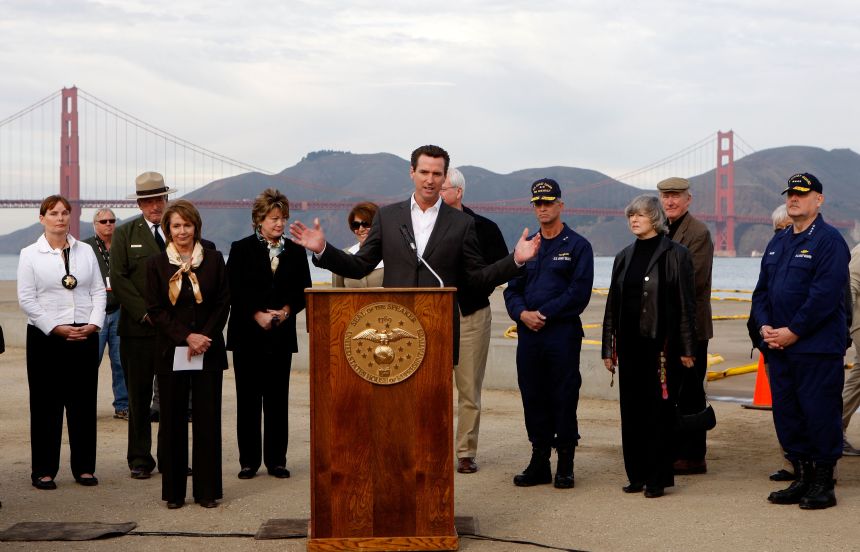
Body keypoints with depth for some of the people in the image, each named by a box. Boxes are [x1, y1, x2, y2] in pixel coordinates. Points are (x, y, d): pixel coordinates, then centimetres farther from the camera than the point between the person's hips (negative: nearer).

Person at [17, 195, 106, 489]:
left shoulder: (85, 251, 9)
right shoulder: (30, 255, 0)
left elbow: (99, 291, 8)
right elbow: (26, 299, -5)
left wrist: (94, 323, -7)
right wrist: (57, 328, -12)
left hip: (85, 336, 3)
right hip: (46, 337, -3)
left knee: (84, 402, 5)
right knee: (46, 404, 1)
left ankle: (84, 467, 14)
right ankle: (43, 470, 8)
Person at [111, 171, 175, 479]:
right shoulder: (125, 234, 5)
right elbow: (118, 279, -2)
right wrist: (145, 312, -10)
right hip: (138, 328, -1)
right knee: (139, 396, 4)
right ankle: (140, 459, 11)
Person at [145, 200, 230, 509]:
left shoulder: (214, 260, 6)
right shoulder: (156, 264, 4)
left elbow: (223, 303, 4)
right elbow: (155, 309, 0)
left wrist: (205, 338, -9)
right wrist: (187, 337, -11)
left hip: (209, 352, 0)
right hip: (171, 353, 0)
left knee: (208, 419, 1)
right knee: (173, 420, 3)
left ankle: (207, 490, 8)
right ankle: (174, 491, 11)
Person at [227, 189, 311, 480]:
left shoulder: (295, 251, 9)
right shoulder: (241, 249, 2)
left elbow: (304, 291, 8)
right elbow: (233, 292, -4)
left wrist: (286, 310, -9)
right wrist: (257, 314, -13)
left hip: (281, 334, 2)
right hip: (248, 335, -2)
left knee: (278, 399, 4)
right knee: (248, 399, 2)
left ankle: (276, 459, 10)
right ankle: (249, 461, 9)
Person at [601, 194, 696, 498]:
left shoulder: (676, 254, -3)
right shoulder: (625, 257, 13)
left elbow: (686, 303, -5)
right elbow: (613, 304, 14)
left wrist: (687, 348, -9)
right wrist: (608, 348, 11)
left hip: (662, 344, -5)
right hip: (630, 345, 5)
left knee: (660, 410, -1)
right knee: (631, 410, 7)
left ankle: (658, 478, 6)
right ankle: (637, 474, 16)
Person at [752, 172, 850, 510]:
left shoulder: (829, 241, -8)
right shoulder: (777, 244, 17)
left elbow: (825, 295, -17)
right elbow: (761, 290, 18)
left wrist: (793, 332, -17)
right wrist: (765, 326, 1)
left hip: (818, 348, -8)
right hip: (779, 346, 8)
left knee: (820, 413, -4)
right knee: (786, 413, 10)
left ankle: (823, 485, 6)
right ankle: (802, 478, 21)